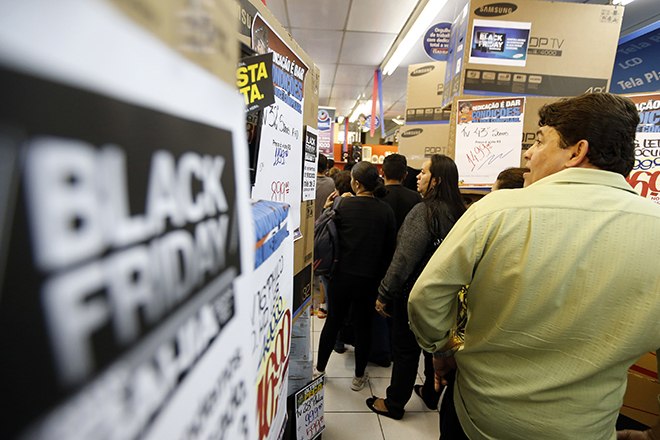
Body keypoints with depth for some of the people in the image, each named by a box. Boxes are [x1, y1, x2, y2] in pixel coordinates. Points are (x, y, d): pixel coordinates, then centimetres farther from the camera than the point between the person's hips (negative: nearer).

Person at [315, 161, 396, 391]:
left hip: (342, 275, 0)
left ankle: (319, 369, 36)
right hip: (369, 279, 0)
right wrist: (380, 274, 11)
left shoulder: (342, 205, -11)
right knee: (363, 325, 15)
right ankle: (359, 376, 32)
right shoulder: (385, 210, -7)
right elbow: (390, 248, -1)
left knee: (333, 321, 17)